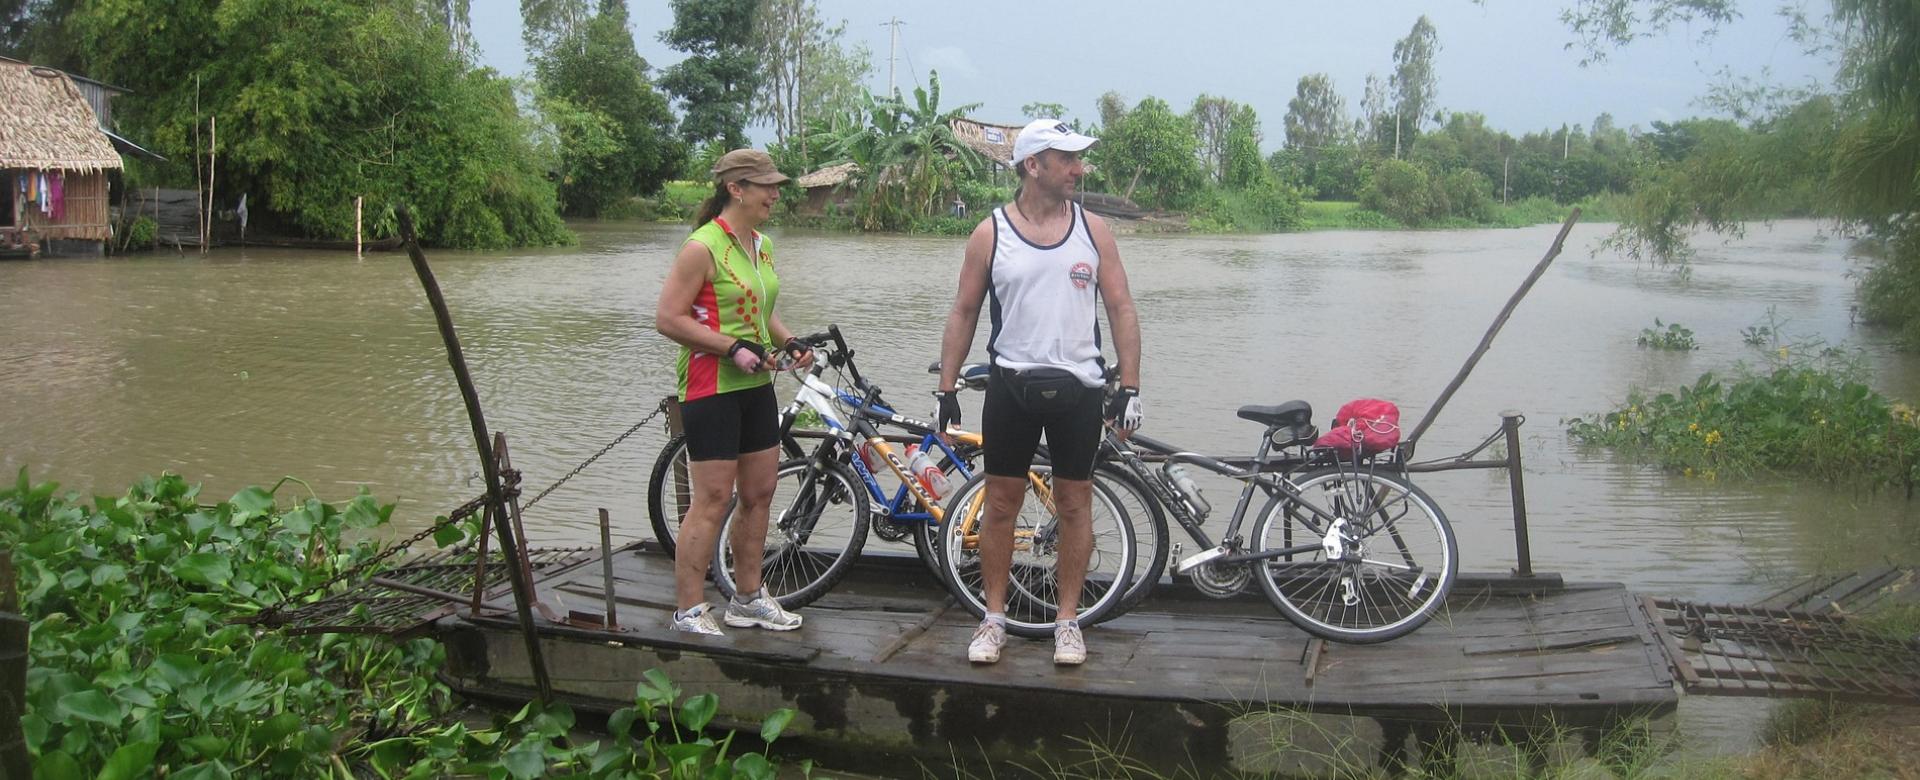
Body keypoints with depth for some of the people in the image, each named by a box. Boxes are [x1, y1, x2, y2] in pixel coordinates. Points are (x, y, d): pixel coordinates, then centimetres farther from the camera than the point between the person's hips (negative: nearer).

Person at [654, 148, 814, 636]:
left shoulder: (760, 245, 12)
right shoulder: (703, 247, -15)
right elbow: (668, 319, -17)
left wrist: (789, 342, 7)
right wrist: (734, 349, -21)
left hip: (756, 385, 9)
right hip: (712, 389, -9)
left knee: (759, 494, 13)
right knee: (712, 500, -6)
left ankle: (748, 599, 26)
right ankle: (689, 613, 4)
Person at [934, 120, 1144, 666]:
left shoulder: (1093, 230, 2)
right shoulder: (990, 233, 0)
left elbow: (1121, 310, 3)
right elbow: (964, 312, 4)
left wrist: (1130, 390, -4)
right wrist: (946, 389, -2)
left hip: (1078, 389, 1)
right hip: (1011, 386, 0)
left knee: (1074, 504, 6)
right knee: (1001, 502, 4)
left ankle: (1067, 621, 18)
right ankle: (994, 618, 17)